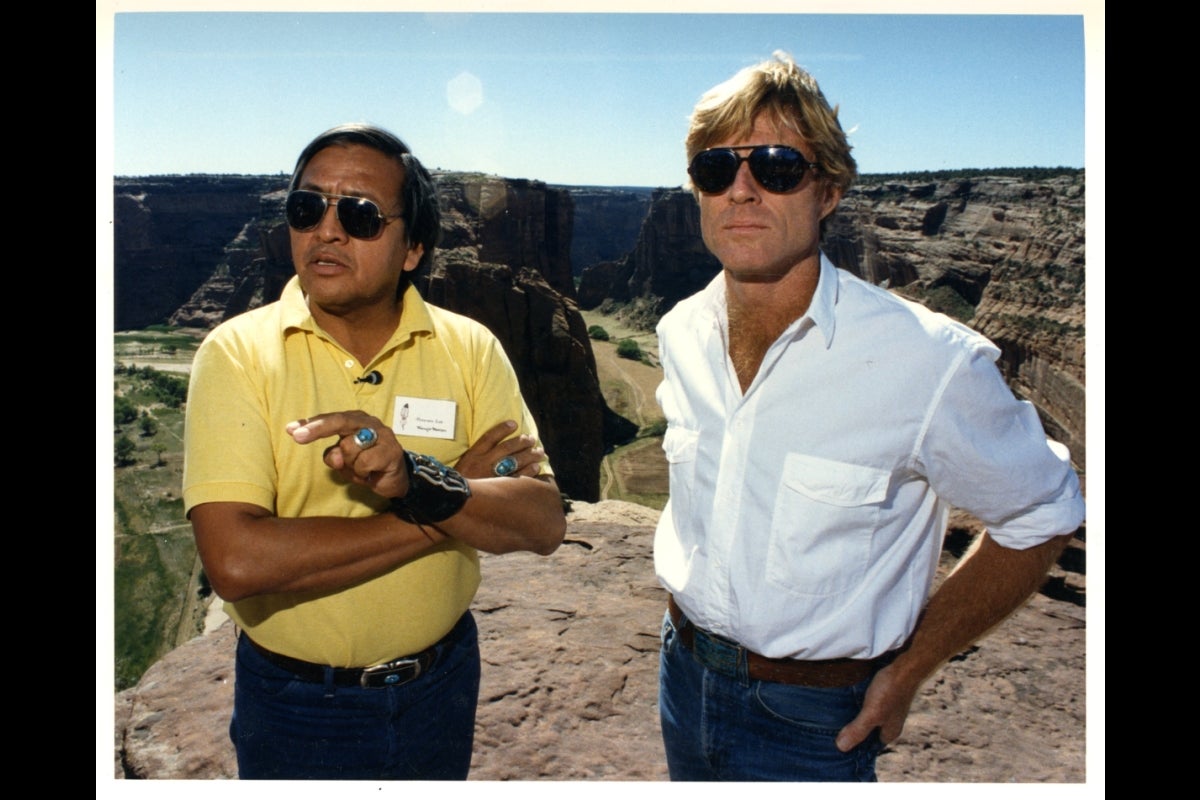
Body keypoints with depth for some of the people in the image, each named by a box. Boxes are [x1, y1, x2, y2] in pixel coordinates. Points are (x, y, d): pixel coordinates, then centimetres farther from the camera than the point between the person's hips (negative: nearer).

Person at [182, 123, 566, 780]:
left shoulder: (470, 349, -8)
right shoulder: (237, 351, -14)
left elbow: (543, 524, -13)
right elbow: (235, 562, -25)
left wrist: (421, 484, -32)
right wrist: (459, 495, -20)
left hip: (441, 682, 2)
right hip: (294, 700, -1)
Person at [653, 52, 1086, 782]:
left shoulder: (928, 361, -24)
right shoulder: (681, 334, -6)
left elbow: (1043, 517, -9)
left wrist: (909, 671, -6)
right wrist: (690, 625, 11)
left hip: (811, 718, -5)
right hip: (683, 674, 6)